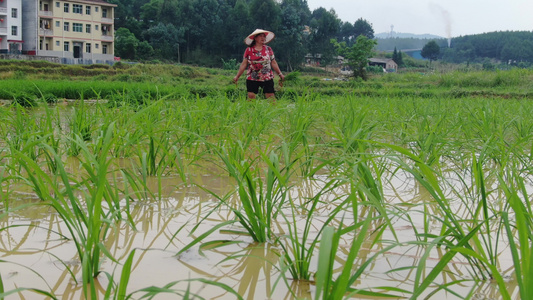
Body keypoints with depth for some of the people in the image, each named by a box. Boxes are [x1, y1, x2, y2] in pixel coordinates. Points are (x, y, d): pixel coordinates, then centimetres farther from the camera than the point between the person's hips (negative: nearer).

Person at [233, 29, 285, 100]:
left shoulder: (268, 49, 8)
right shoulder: (249, 50, 4)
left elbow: (273, 63, 11)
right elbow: (244, 65, 6)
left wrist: (280, 74, 7)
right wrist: (237, 76, 2)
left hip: (267, 78, 1)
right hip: (252, 79, -1)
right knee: (251, 99, -4)